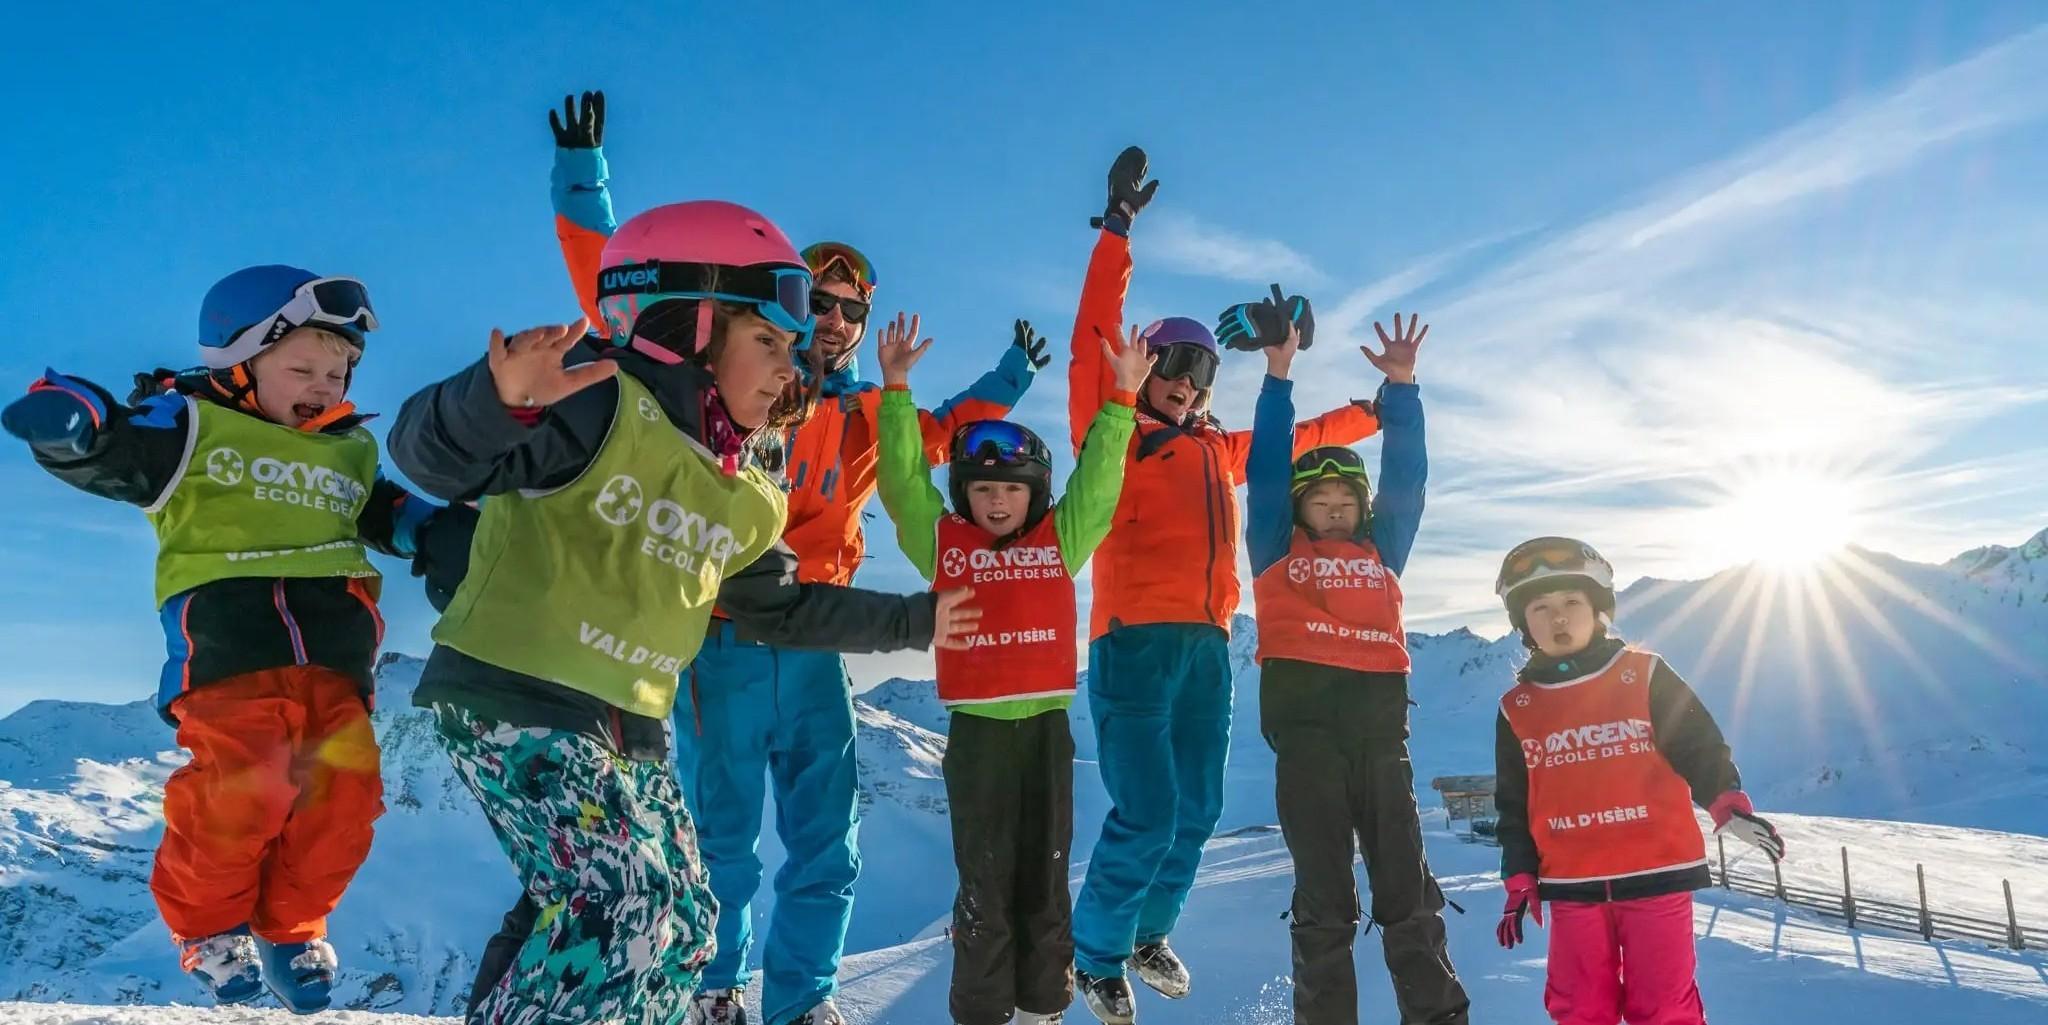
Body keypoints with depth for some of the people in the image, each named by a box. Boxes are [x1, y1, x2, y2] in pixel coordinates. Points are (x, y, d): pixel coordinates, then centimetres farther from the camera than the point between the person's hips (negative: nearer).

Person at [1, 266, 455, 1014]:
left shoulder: (350, 454, 24)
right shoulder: (193, 427, 6)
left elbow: (390, 516, 35)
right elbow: (107, 452, -7)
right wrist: (73, 421, -29)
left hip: (334, 656, 5)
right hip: (229, 643, -5)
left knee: (344, 796, -2)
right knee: (236, 795, -15)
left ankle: (290, 928, 19)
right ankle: (208, 928, 12)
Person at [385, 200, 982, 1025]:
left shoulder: (748, 499, 12)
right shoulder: (605, 408, -13)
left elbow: (783, 604, 25)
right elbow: (431, 456, -23)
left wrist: (913, 620, 28)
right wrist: (498, 400, -46)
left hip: (628, 727, 9)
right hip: (513, 698, -8)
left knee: (681, 930, 11)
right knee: (624, 918, -20)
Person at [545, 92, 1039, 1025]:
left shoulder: (865, 419, 12)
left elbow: (936, 435, 32)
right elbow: (616, 299, -3)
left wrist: (999, 390, 26)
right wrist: (583, 185, -8)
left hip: (810, 647, 4)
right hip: (723, 640, -4)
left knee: (827, 842, 8)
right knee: (723, 836, 5)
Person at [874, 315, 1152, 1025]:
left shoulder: (1060, 539, 8)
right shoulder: (942, 541, 4)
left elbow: (1097, 477, 7)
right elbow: (903, 479, 2)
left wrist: (1123, 398, 2)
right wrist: (896, 393, -2)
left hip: (1047, 725, 2)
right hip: (977, 729, -2)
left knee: (1045, 877, 12)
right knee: (984, 881, 5)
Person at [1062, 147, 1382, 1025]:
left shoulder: (1221, 451, 20)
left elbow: (1298, 440, 35)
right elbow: (1093, 342, -6)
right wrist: (1118, 231, -8)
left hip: (1208, 645, 6)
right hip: (1135, 642, -6)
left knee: (1196, 813, 9)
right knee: (1147, 815, -9)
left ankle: (1148, 935, 31)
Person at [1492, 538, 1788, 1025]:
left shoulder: (1645, 676, 0)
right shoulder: (1517, 709, 7)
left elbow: (1700, 746, 0)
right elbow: (1513, 806, 12)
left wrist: (1730, 807, -18)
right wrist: (1519, 882, 10)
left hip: (1657, 872, -2)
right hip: (1571, 884, 2)